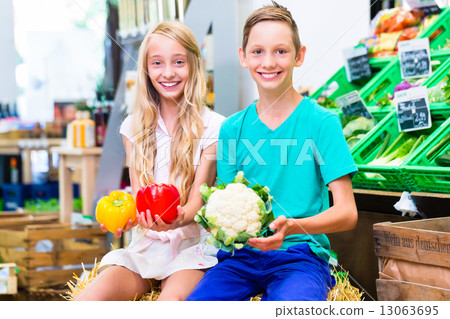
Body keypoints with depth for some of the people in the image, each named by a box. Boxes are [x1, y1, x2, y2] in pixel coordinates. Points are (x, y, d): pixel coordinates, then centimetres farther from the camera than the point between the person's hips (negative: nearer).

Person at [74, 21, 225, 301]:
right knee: (85, 301, -20)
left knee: (171, 299, -34)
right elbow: (138, 198, 5)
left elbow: (197, 200, -5)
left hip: (193, 244, -3)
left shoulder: (213, 127, -2)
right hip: (146, 244, 4)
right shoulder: (135, 127, 9)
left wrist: (179, 218, -30)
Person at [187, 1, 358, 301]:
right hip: (241, 254, 3)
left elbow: (346, 213, -7)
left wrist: (291, 226, -25)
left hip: (300, 255, -3)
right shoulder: (232, 128, 10)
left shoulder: (321, 122, -2)